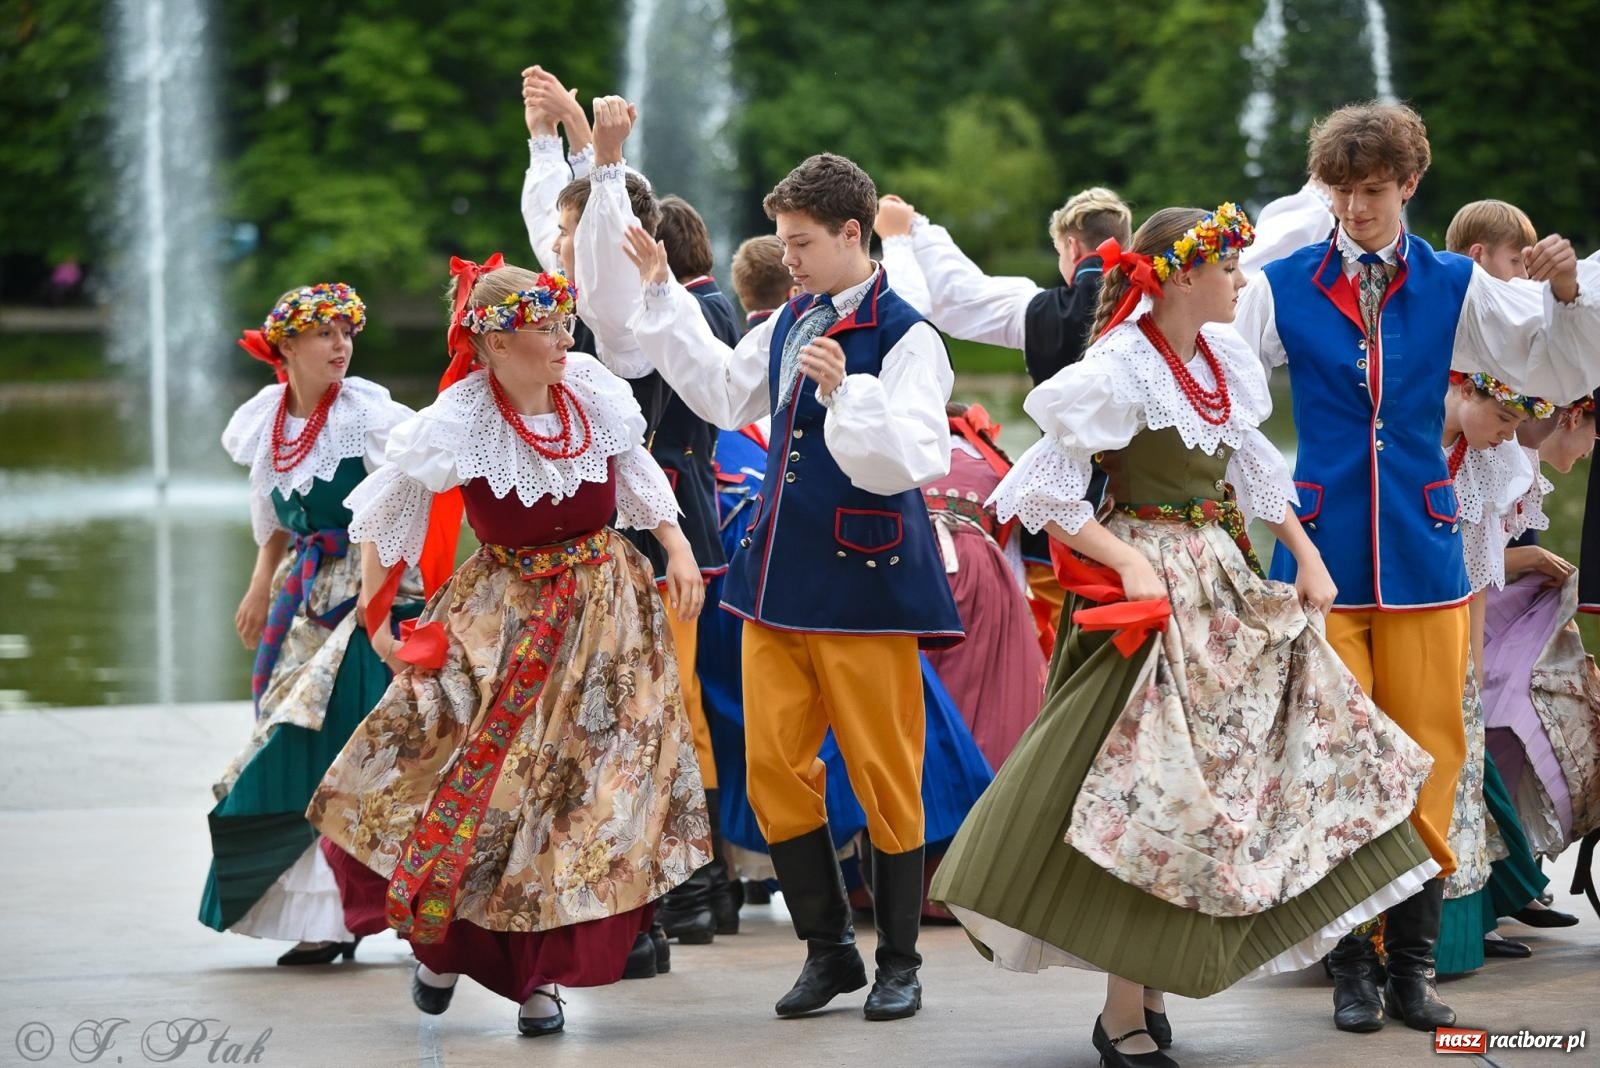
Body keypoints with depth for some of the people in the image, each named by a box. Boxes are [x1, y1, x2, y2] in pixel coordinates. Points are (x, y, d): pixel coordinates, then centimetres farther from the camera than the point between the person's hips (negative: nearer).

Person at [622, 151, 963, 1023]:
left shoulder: (906, 338, -13)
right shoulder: (789, 324, 10)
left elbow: (906, 462, -22)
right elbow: (723, 392, 25)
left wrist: (845, 388, -34)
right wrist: (662, 297, 22)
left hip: (864, 584, -7)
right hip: (779, 577, 7)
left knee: (882, 776, 1)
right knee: (773, 764, 5)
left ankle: (898, 959, 15)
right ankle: (828, 948, 17)